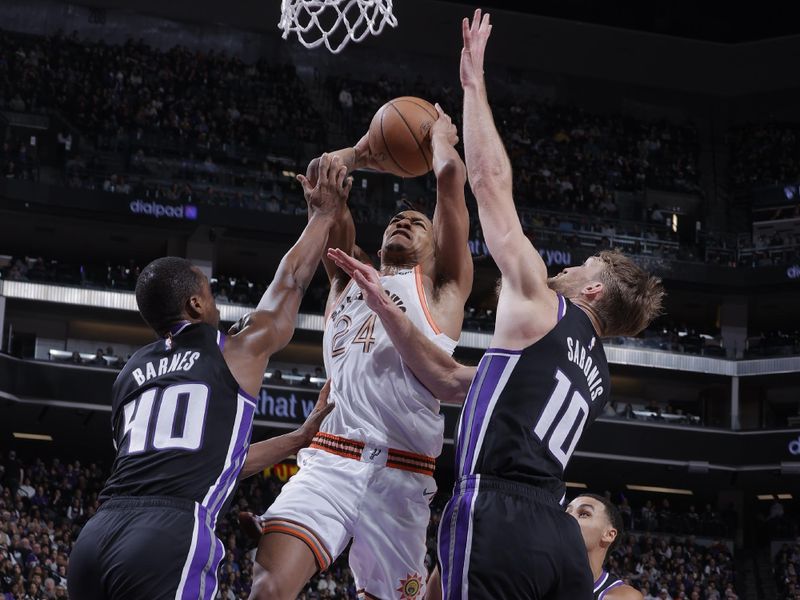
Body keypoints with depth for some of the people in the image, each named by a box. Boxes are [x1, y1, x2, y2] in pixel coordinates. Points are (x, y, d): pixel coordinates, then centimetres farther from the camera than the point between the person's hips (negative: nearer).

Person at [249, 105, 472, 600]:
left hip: (400, 475, -2)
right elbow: (319, 178, 22)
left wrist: (441, 139, 28)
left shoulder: (440, 283, 16)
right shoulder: (348, 276, 26)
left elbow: (452, 176, 8)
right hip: (328, 461, 2)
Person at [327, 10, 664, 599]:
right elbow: (450, 380, 32)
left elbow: (492, 186, 8)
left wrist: (474, 83, 18)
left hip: (499, 518, -9)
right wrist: (382, 303, 26)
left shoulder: (541, 307, 6)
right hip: (557, 534, 9)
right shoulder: (596, 373, 29)